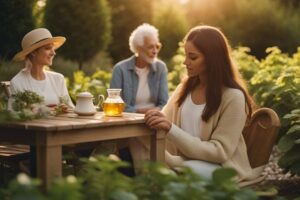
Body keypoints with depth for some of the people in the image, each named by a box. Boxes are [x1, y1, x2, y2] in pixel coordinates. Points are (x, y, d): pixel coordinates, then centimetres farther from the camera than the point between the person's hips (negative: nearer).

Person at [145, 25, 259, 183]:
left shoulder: (233, 97, -14)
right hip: (186, 161, 5)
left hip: (223, 168, -5)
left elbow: (220, 152, -17)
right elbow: (164, 127, 8)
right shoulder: (185, 88, 8)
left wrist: (171, 129, -27)